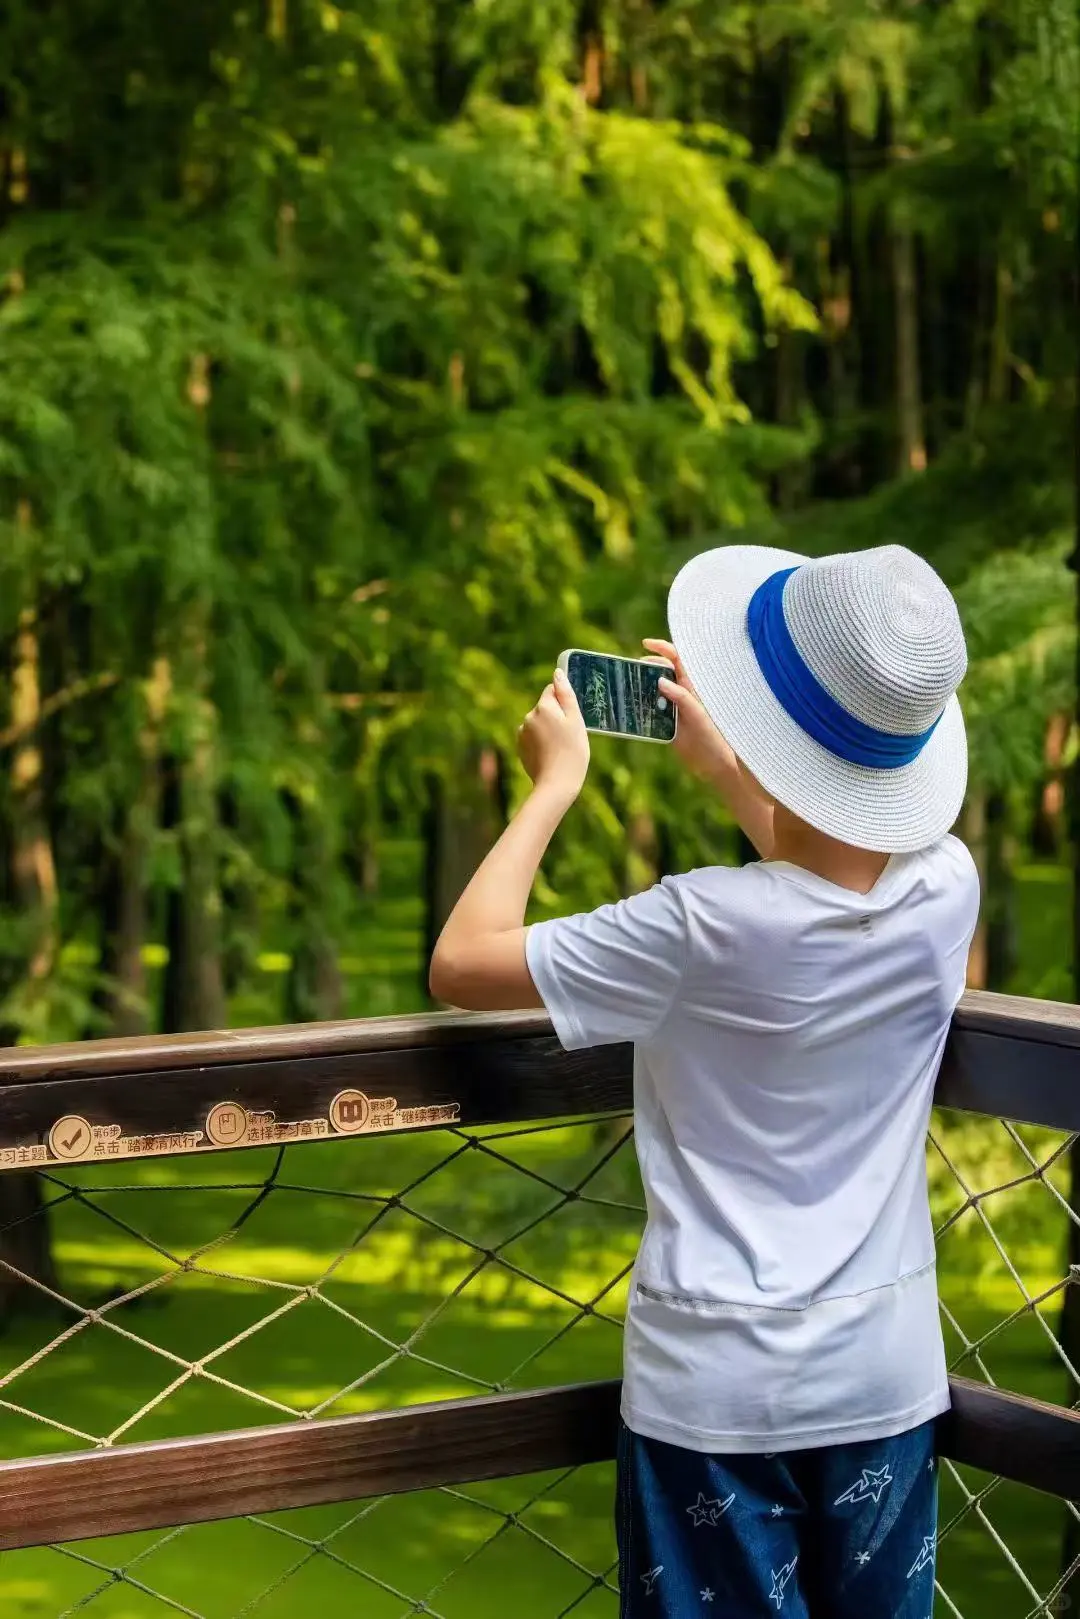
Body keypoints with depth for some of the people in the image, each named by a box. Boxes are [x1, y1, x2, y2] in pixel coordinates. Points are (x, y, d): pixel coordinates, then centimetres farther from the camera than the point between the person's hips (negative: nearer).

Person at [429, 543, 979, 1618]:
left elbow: (460, 964, -13)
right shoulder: (947, 889, -9)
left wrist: (554, 785, -3)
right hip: (887, 1376, 5)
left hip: (718, 1388, -4)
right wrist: (724, 767, 17)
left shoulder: (705, 929, -24)